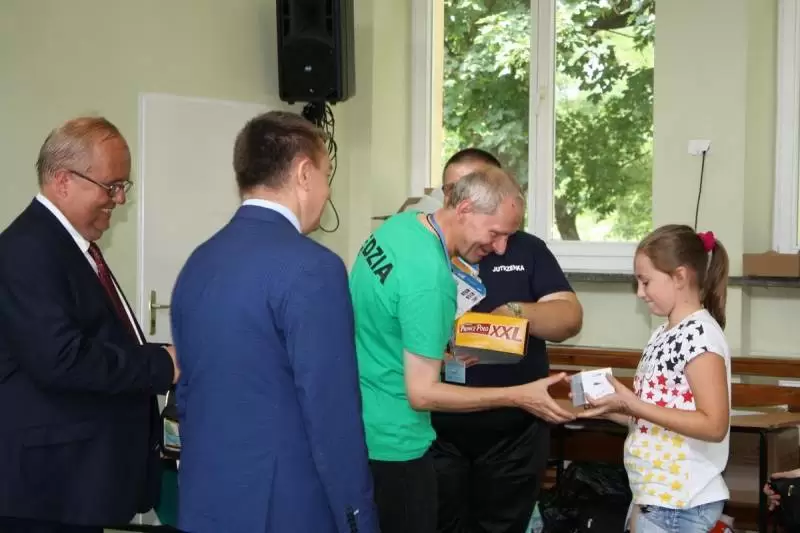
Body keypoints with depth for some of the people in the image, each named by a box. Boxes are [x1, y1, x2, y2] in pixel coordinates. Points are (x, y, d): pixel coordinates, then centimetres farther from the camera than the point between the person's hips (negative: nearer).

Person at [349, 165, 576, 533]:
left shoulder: (402, 222, 0)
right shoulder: (429, 277, -27)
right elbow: (422, 393, -24)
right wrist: (519, 397, -22)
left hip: (356, 424, 9)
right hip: (391, 443, -9)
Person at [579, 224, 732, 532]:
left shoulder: (700, 334, -15)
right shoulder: (664, 335, 11)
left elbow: (714, 425, -22)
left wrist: (632, 404, -21)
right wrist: (610, 409, 2)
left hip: (680, 504, -8)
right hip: (654, 497, 8)